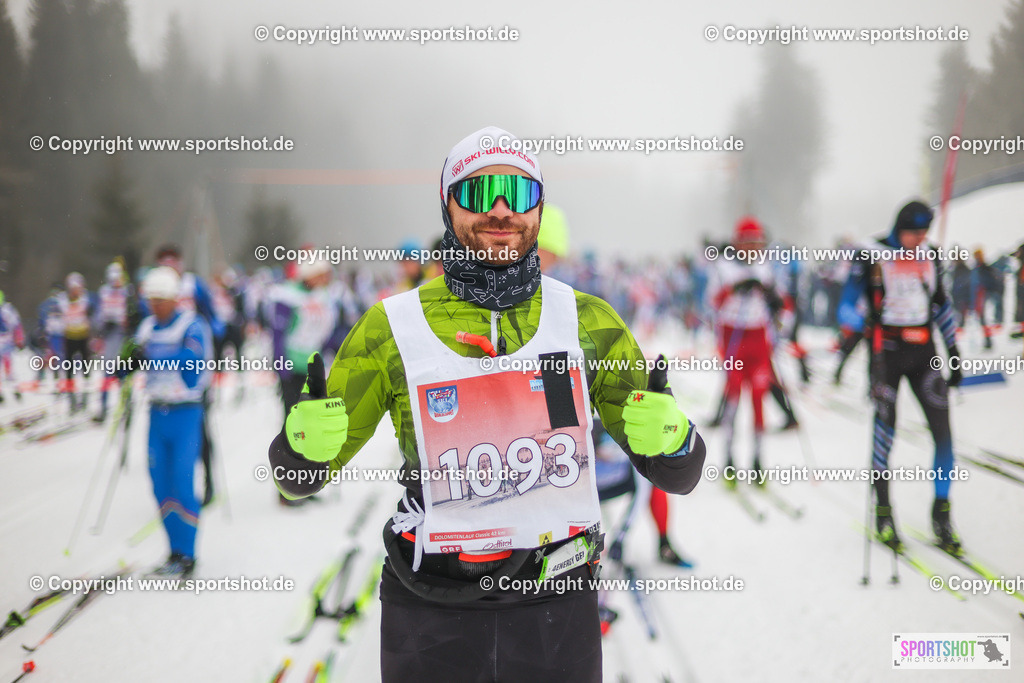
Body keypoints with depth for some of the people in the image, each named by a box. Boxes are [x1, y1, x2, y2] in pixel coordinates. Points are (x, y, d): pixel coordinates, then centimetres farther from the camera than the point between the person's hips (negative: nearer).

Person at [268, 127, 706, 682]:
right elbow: (298, 479, 2)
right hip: (429, 613, -1)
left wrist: (666, 436, -21)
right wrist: (305, 440, -21)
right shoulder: (391, 328, -4)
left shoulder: (587, 321, -1)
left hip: (557, 606, 1)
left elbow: (679, 476, 3)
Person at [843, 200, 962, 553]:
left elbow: (941, 306, 17)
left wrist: (955, 354, 15)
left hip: (923, 351, 4)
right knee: (886, 427, -2)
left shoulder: (929, 258, 10)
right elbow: (851, 302, -4)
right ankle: (883, 513, 12)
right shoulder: (872, 257, -5)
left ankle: (941, 512, 4)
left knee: (942, 429, -6)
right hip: (886, 350, -4)